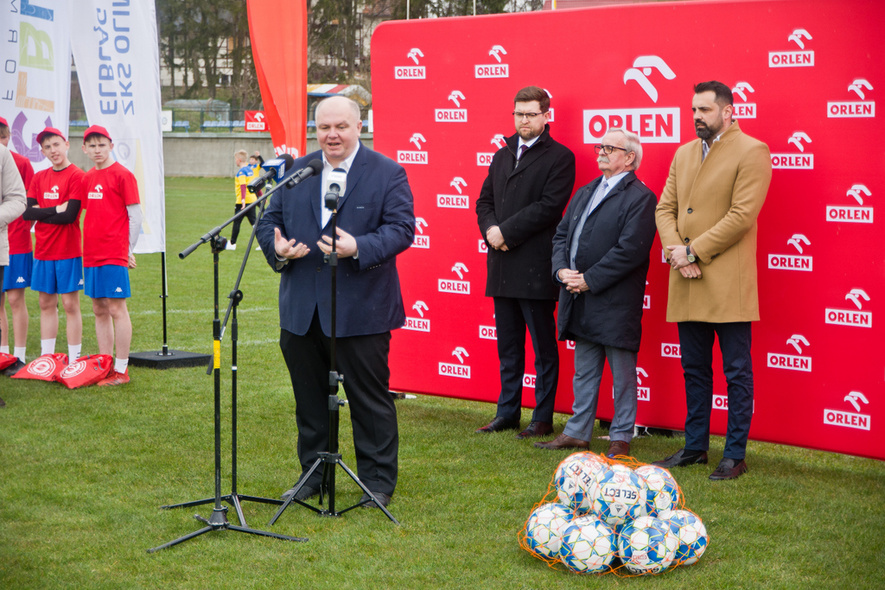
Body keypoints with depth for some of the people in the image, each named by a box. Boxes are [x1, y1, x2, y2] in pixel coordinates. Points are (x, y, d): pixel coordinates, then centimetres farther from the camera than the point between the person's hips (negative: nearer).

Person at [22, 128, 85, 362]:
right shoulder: (39, 177, 10)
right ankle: (46, 357, 17)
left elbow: (70, 215, -17)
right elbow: (27, 212, 0)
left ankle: (73, 361, 2)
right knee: (46, 303, 10)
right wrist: (55, 210, -11)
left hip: (68, 251, -6)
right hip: (43, 251, 6)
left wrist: (41, 212, -7)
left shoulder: (77, 176, -8)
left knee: (70, 304, -2)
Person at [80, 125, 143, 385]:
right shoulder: (87, 178, 14)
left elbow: (135, 215, -6)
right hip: (91, 255, 7)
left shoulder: (122, 175, -6)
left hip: (114, 256, -7)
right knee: (99, 310, 9)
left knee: (116, 308, -5)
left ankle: (121, 370, 0)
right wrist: (89, 249, 13)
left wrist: (129, 250, -7)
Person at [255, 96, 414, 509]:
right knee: (309, 397, 14)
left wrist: (359, 248, -26)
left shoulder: (388, 174, -2)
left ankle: (378, 480, 14)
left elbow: (402, 228, -10)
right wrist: (276, 249, -9)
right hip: (302, 311, 5)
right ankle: (313, 474, 27)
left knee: (370, 398, 2)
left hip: (361, 312, -4)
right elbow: (270, 220, 13)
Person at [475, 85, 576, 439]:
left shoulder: (559, 157, -4)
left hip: (535, 267, -7)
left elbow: (549, 206, -14)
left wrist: (506, 232, -15)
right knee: (508, 345, 13)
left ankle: (543, 419, 7)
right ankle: (507, 413, 21)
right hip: (502, 266, 7)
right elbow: (484, 201, 15)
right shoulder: (502, 156, 17)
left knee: (543, 347, 1)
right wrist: (490, 229, -6)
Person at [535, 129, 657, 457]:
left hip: (616, 303, -8)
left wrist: (589, 280, -17)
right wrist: (562, 269, -2)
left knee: (622, 374, 2)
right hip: (581, 302, 8)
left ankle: (621, 437, 12)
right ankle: (578, 432, 24)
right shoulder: (585, 193, 17)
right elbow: (561, 234, 17)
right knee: (584, 370, 16)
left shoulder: (640, 198, -10)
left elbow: (631, 249, -19)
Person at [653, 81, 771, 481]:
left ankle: (735, 455, 6)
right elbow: (665, 207, 13)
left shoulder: (751, 152, -6)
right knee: (694, 370, 14)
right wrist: (674, 249, -6)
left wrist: (694, 251, -15)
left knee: (737, 373, 0)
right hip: (687, 283, 7)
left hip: (727, 283, -7)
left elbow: (742, 215, -15)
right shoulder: (684, 153, 16)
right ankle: (695, 447, 24)